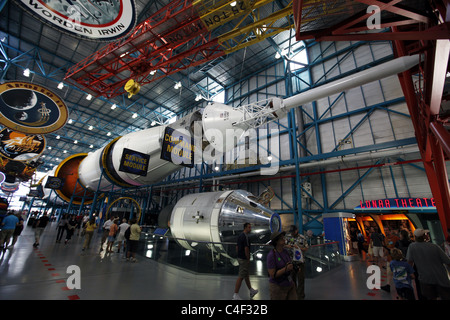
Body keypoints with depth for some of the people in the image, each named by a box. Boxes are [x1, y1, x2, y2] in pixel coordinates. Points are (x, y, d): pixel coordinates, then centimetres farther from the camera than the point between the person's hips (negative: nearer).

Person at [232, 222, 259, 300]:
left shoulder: (240, 236, 10)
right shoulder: (246, 237, -20)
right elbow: (246, 249, -22)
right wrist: (248, 259, -12)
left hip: (240, 258, 10)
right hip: (244, 259, -10)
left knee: (247, 275, 21)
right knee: (241, 277, -2)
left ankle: (251, 291, 36)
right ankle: (235, 295, 6)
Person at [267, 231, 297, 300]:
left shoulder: (285, 251, -1)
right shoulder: (271, 255, -23)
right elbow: (272, 275, -23)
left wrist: (292, 267, -7)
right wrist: (286, 269, -26)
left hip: (290, 284, 7)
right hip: (278, 286, -6)